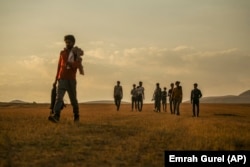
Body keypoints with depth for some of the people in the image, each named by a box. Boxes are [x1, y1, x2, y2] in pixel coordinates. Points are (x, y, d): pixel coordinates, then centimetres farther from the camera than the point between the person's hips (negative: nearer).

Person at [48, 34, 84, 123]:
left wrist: (71, 64, -35)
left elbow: (79, 65, -15)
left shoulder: (76, 53, 2)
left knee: (73, 99, 7)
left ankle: (76, 116, 29)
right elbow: (59, 66, 17)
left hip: (71, 79, -1)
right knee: (59, 97, -16)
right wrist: (56, 79, 15)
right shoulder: (62, 53, 12)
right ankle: (55, 116, -29)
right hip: (62, 79, 2)